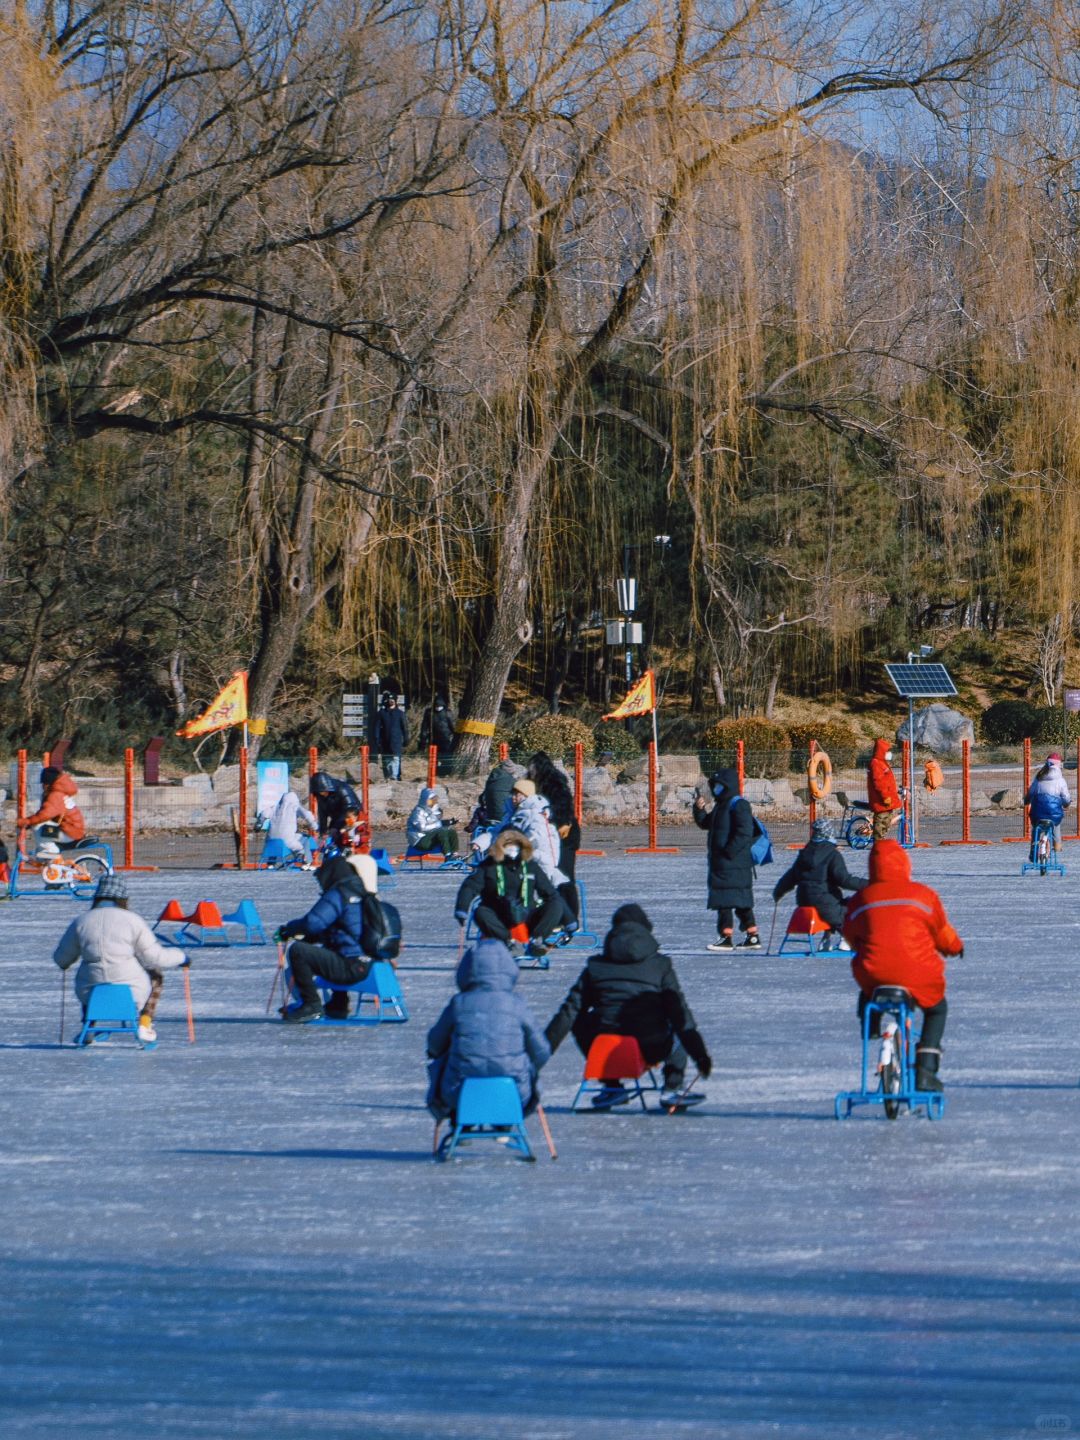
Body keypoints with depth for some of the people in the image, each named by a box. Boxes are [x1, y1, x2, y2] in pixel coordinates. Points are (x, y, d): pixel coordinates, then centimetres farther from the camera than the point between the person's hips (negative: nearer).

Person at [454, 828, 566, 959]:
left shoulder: (530, 866, 8)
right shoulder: (489, 866, 2)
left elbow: (551, 893, 9)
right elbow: (470, 887, -6)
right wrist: (461, 911, -25)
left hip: (528, 922, 2)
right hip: (501, 924, -2)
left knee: (556, 905, -20)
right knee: (481, 913, -32)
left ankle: (536, 940, -31)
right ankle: (509, 941, -40)